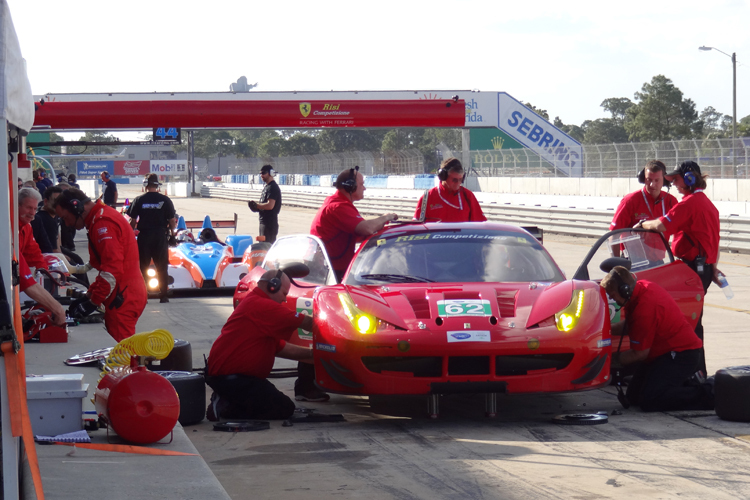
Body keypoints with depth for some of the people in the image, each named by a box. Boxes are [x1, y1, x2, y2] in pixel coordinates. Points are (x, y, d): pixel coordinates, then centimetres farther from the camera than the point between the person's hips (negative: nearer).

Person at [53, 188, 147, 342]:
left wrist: (93, 302, -17)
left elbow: (112, 269, -23)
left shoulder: (103, 222, -15)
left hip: (123, 299, -10)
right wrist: (89, 295, 16)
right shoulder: (101, 218, 19)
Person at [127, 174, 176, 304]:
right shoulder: (165, 200, -3)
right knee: (162, 267, 7)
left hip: (144, 236, 0)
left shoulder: (139, 200, -3)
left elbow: (133, 221, -1)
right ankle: (163, 295, 6)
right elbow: (172, 221, -2)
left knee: (143, 267, 8)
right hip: (161, 236, 0)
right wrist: (171, 232, 15)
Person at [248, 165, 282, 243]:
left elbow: (270, 205, -24)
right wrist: (256, 206, 4)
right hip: (263, 222, 11)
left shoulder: (272, 187, -14)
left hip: (270, 223, -11)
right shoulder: (266, 186, 18)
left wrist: (256, 206, -12)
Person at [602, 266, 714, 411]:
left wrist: (614, 360, -5)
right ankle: (689, 384, 15)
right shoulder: (641, 286, 1)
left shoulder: (644, 309, -29)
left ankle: (707, 395, -13)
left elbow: (640, 354, -18)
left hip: (680, 355, -11)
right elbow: (629, 325, 18)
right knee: (633, 396, 9)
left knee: (649, 401, -22)